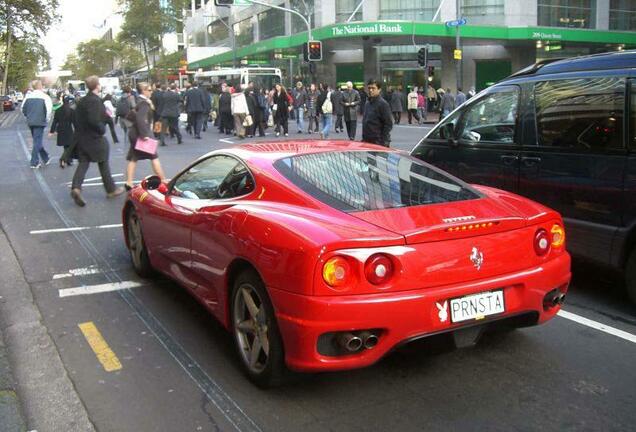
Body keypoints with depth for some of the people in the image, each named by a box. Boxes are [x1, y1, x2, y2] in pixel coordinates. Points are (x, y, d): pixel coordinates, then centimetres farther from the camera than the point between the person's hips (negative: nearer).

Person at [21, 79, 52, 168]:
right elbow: (49, 110, -17)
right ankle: (34, 162, -3)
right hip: (40, 122, -5)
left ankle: (46, 158, 29)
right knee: (37, 142, -2)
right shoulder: (44, 96, -10)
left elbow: (23, 108, 10)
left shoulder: (28, 96, 6)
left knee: (37, 141, 18)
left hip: (30, 122, 5)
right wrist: (47, 119, -2)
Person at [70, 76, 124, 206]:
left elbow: (77, 117, 14)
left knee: (83, 163, 5)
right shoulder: (95, 101, -18)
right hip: (94, 138, -7)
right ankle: (111, 190, 20)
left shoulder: (83, 100, 9)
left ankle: (76, 187, -13)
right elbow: (94, 121, -26)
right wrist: (102, 129, -12)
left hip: (82, 137, 7)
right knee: (103, 163, 8)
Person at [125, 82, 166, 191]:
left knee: (133, 159, 7)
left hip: (135, 133, 9)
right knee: (154, 157, 0)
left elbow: (130, 115, 19)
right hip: (140, 134, -9)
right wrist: (144, 134, -28)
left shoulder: (139, 102, 13)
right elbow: (140, 118, -28)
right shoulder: (144, 103, -15)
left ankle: (129, 183, 4)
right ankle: (163, 180, 5)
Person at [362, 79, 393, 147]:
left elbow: (388, 124, -13)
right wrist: (363, 138, 16)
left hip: (379, 142, -8)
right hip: (367, 141, 8)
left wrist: (383, 142, -17)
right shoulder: (367, 103, 14)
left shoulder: (383, 104, -10)